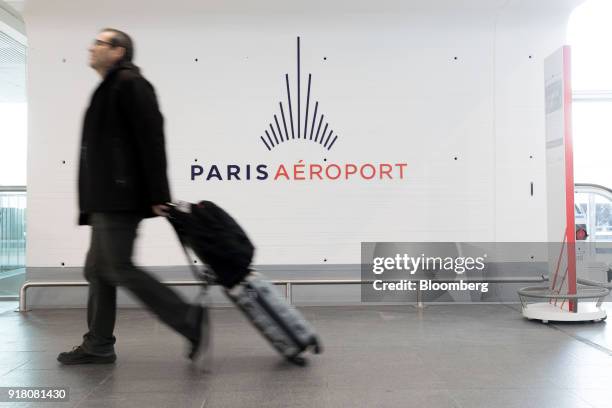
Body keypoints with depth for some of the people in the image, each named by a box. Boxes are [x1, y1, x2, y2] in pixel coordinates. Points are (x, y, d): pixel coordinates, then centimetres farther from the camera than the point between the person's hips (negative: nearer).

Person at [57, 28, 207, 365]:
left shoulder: (129, 83, -7)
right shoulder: (109, 89, 24)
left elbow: (151, 139, -17)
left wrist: (157, 194, -22)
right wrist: (93, 201, 18)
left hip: (119, 197, -10)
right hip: (108, 198, 10)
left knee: (118, 268, -11)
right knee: (98, 269, 11)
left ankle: (189, 320, -7)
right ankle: (98, 346, 20)